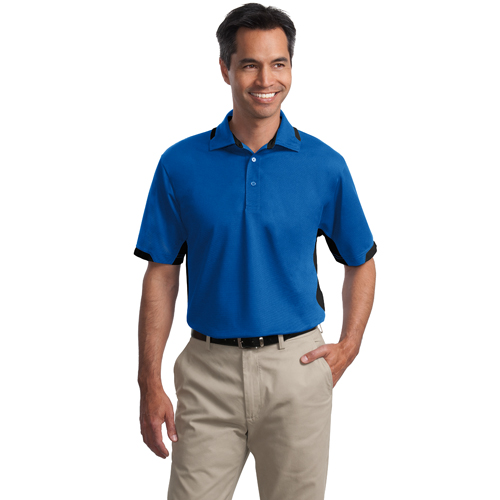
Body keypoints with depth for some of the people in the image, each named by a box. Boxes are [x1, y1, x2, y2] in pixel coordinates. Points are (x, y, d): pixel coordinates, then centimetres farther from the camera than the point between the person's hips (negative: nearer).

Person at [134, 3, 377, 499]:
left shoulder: (325, 165, -1)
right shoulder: (180, 164, -1)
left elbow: (360, 263, 11)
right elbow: (162, 276, 1)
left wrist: (348, 346, -1)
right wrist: (150, 382, -3)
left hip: (296, 369, 1)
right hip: (208, 370, 0)